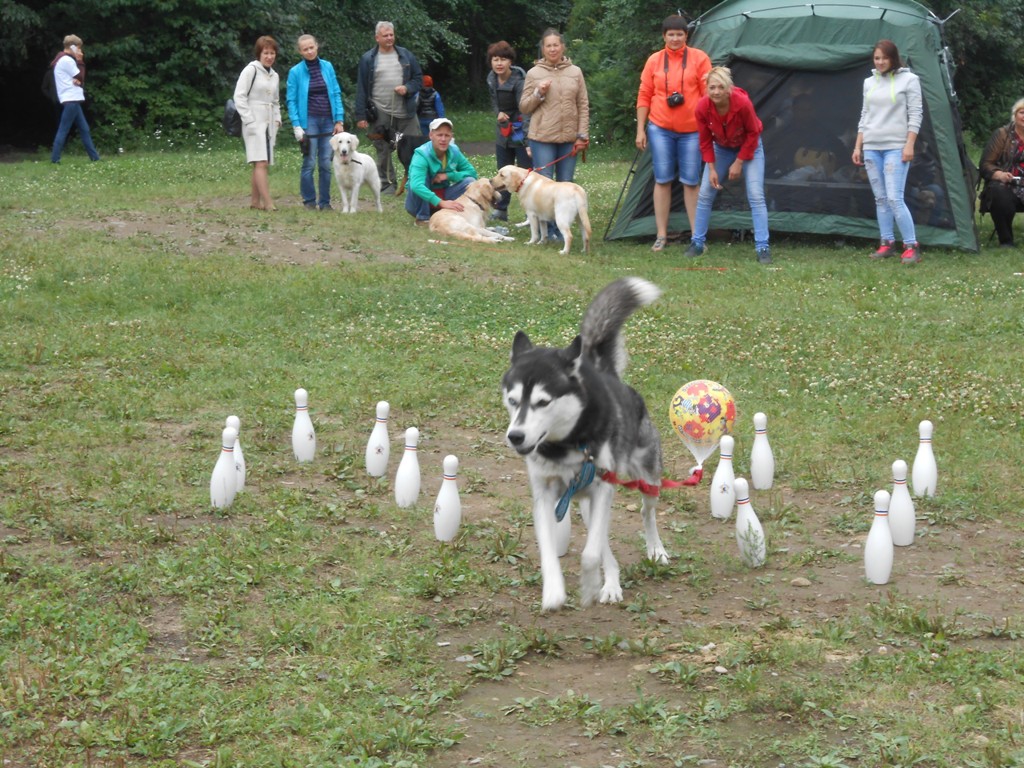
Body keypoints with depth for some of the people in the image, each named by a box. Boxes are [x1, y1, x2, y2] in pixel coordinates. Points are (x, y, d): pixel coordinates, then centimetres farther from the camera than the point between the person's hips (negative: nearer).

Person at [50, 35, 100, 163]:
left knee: (84, 129, 10)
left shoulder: (63, 59, 19)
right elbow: (81, 78, -8)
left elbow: (77, 79, 17)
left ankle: (94, 157, 12)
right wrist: (80, 62, 1)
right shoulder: (67, 60, -11)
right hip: (71, 100, -10)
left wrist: (77, 80, -5)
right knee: (64, 130, -10)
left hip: (72, 100, 10)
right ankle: (55, 159, -10)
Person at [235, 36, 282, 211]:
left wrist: (277, 119, 13)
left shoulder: (274, 76, 18)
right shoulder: (251, 70, -4)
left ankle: (256, 201, 9)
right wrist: (250, 120, -13)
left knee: (262, 164, 4)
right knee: (261, 162, -16)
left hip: (269, 125, 7)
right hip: (254, 124, -7)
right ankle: (267, 203, -23)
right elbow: (239, 97, -8)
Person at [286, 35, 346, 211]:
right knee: (309, 162, -5)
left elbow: (336, 94, 8)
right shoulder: (296, 72, -1)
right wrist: (297, 126, -9)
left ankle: (325, 201, 10)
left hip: (328, 120, 3)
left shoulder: (327, 67, 6)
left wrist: (339, 120, 1)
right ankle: (309, 200, 5)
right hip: (309, 121, -3)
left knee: (326, 163, 3)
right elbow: (292, 100, -1)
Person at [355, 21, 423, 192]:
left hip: (406, 113, 1)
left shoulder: (406, 56, 9)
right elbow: (361, 89, 2)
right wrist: (361, 115, -3)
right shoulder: (368, 59, 3)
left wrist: (408, 88, -10)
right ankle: (387, 182, 12)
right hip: (380, 114, -1)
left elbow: (418, 78, 13)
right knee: (383, 151, 3)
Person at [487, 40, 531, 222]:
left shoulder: (519, 81, -21)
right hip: (503, 130, 7)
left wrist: (528, 140, -33)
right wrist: (498, 113, -6)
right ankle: (501, 210, 26)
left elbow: (526, 111, -25)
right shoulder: (491, 79, 1)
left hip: (520, 130, -7)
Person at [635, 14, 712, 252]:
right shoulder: (654, 60, 3)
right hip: (660, 129, 1)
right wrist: (640, 130, 2)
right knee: (663, 180, 3)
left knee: (691, 182, 2)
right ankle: (661, 235, 8)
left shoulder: (699, 58, -2)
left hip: (691, 131, -1)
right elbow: (644, 96, 6)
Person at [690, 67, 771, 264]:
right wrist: (712, 169, -15)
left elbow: (753, 134, -19)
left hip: (749, 148, -3)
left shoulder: (743, 103, -35)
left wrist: (739, 163, -18)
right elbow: (705, 141, -12)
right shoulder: (702, 108, -27)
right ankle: (697, 243, 13)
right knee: (705, 194, 0)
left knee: (756, 196, -12)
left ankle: (762, 248, -10)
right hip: (721, 149, 3)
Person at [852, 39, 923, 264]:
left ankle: (911, 247, -8)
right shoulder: (869, 83, 13)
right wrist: (858, 146, 14)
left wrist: (909, 145, -13)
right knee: (880, 199, 6)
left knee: (894, 198, -14)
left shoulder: (908, 80, -2)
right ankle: (887, 244, 13)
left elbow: (915, 115, -5)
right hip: (871, 148, 6)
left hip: (895, 147, -6)